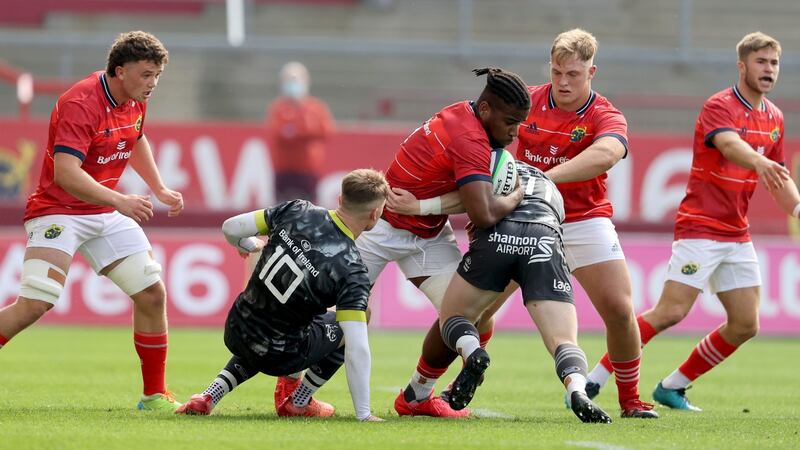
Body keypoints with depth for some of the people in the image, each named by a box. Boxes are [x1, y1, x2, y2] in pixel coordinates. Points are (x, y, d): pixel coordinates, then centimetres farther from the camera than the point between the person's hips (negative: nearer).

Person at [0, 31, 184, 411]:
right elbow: (65, 173, -34)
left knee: (152, 294, 2)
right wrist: (119, 201, -42)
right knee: (34, 304, -21)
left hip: (105, 213, 8)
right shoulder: (80, 104, -24)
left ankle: (154, 394, 14)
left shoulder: (135, 102, 3)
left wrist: (160, 190, 25)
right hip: (58, 212, -8)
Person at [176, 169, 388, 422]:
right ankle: (298, 403, 24)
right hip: (280, 358, -5)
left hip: (235, 334, 5)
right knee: (348, 329, 17)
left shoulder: (296, 211, -9)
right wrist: (364, 415, -19)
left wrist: (248, 245, 23)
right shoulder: (352, 270, -21)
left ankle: (208, 397, 21)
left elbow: (230, 228, -1)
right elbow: (357, 350, -25)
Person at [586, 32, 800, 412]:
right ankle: (595, 377, -8)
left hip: (737, 235, 8)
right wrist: (759, 162, -57)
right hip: (700, 228, -8)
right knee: (671, 312, -17)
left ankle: (673, 386, 16)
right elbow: (730, 144, -36)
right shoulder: (719, 107, -13)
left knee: (745, 325, 3)